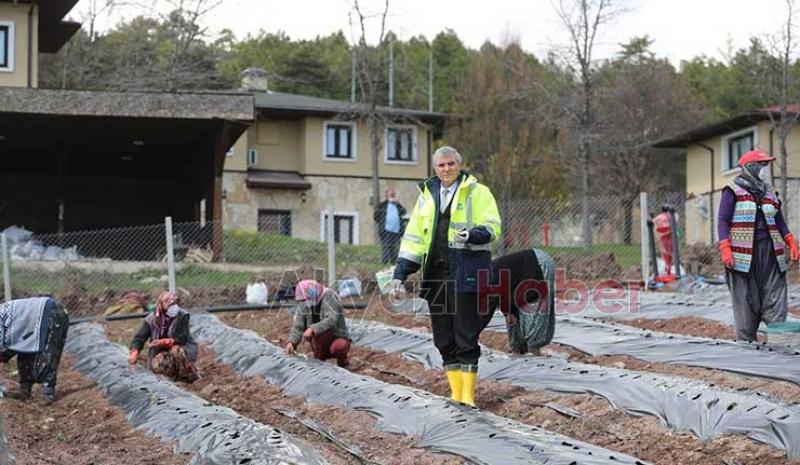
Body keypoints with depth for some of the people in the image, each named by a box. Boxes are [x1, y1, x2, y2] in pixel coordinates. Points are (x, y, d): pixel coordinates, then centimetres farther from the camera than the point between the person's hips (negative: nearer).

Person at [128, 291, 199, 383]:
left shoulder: (182, 316, -14)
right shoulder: (151, 319, -7)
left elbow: (181, 339, -20)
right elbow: (139, 338, -9)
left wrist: (164, 342, -37)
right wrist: (134, 353, -29)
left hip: (185, 348, -2)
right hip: (162, 352, 2)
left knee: (176, 350, -37)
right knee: (156, 365, -32)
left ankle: (190, 376, -13)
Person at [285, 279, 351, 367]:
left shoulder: (329, 297, -19)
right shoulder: (304, 304, -3)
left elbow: (332, 320, -33)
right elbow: (298, 327, -4)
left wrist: (312, 329, -43)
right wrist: (291, 342, -23)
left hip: (338, 338, -5)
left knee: (338, 347, -36)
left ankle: (342, 360, -4)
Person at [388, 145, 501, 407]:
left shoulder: (477, 192, 3)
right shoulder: (426, 196, 17)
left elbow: (492, 227, -5)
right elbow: (413, 238, 16)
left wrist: (472, 234, -26)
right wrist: (400, 275, 8)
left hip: (466, 273, -5)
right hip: (435, 275, 5)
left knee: (466, 337, -4)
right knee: (444, 339, 8)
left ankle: (467, 397, 3)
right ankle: (455, 395, 16)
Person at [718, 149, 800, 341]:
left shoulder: (769, 193, 18)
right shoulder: (733, 191, 2)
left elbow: (779, 221, 23)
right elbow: (723, 221, -3)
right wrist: (725, 249, -14)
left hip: (770, 252, 5)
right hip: (743, 252, -5)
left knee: (775, 296, -3)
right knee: (745, 299, -3)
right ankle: (746, 341, 3)